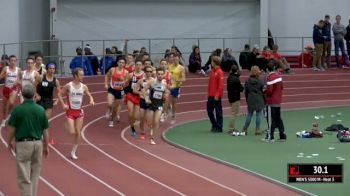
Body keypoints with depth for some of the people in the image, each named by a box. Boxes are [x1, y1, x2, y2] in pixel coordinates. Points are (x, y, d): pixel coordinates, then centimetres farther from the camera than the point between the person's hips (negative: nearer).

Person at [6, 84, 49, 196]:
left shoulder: (18, 109, -9)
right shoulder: (40, 110, 0)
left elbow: (12, 129, -4)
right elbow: (45, 131, 4)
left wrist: (9, 143, 12)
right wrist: (46, 146, 15)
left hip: (23, 144, -3)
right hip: (37, 143, 3)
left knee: (24, 177, -1)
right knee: (35, 174, 16)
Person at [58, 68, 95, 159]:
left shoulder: (83, 87, 0)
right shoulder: (68, 86, -10)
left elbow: (89, 95, 13)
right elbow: (60, 95, -2)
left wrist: (91, 100, -9)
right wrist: (63, 105, -13)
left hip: (79, 112, 3)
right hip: (70, 111, -3)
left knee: (78, 133, 1)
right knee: (72, 132, -12)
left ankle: (73, 152, 15)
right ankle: (67, 125, 26)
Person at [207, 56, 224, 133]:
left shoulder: (219, 72, -12)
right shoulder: (212, 71, 12)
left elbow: (221, 85, -17)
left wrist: (217, 95, -19)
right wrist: (209, 93, 13)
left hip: (216, 96, -8)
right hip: (211, 96, 8)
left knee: (218, 112, 0)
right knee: (209, 110, 11)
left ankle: (219, 128, 6)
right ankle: (214, 125, 24)